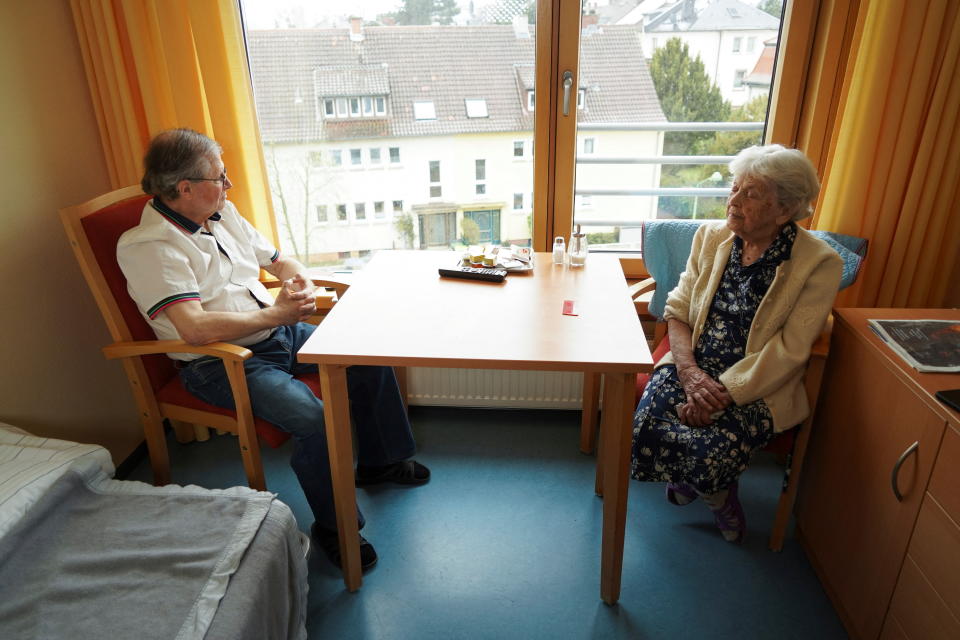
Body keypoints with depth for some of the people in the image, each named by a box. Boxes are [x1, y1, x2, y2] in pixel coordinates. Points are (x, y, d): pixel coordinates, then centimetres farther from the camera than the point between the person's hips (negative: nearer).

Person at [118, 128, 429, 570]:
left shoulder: (223, 214, 9)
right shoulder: (147, 247, -17)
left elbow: (279, 260, 20)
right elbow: (194, 327, -29)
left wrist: (301, 284, -4)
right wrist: (276, 314, -21)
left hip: (279, 333, 9)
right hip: (220, 364, -8)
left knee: (370, 359, 2)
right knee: (313, 419, -29)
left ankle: (378, 461, 23)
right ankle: (332, 527, -4)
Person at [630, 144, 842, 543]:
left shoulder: (818, 264, -8)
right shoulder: (711, 237, 6)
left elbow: (788, 351, -13)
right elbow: (677, 310, 3)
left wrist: (722, 393, -22)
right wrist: (689, 371, -15)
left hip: (756, 386, -3)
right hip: (694, 367, 4)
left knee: (715, 447, -30)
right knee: (647, 425, -23)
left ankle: (714, 490, 14)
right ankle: (717, 492, 12)